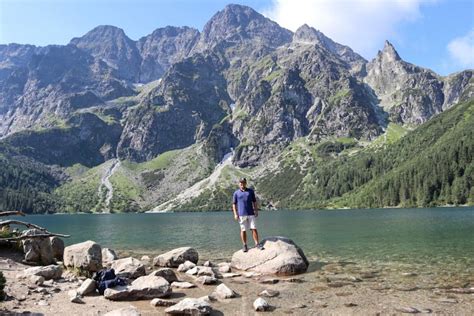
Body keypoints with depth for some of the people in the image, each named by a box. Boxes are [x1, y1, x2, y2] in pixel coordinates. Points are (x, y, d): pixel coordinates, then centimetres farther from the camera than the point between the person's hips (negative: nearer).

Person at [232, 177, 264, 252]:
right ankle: (245, 246, 11)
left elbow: (254, 202, 12)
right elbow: (234, 204, 5)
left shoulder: (251, 191, 8)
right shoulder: (236, 193, 5)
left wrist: (256, 211, 5)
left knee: (254, 229, -2)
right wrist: (235, 214, -4)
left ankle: (257, 244, 5)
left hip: (251, 214, 1)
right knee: (243, 230, 3)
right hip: (242, 214, -1)